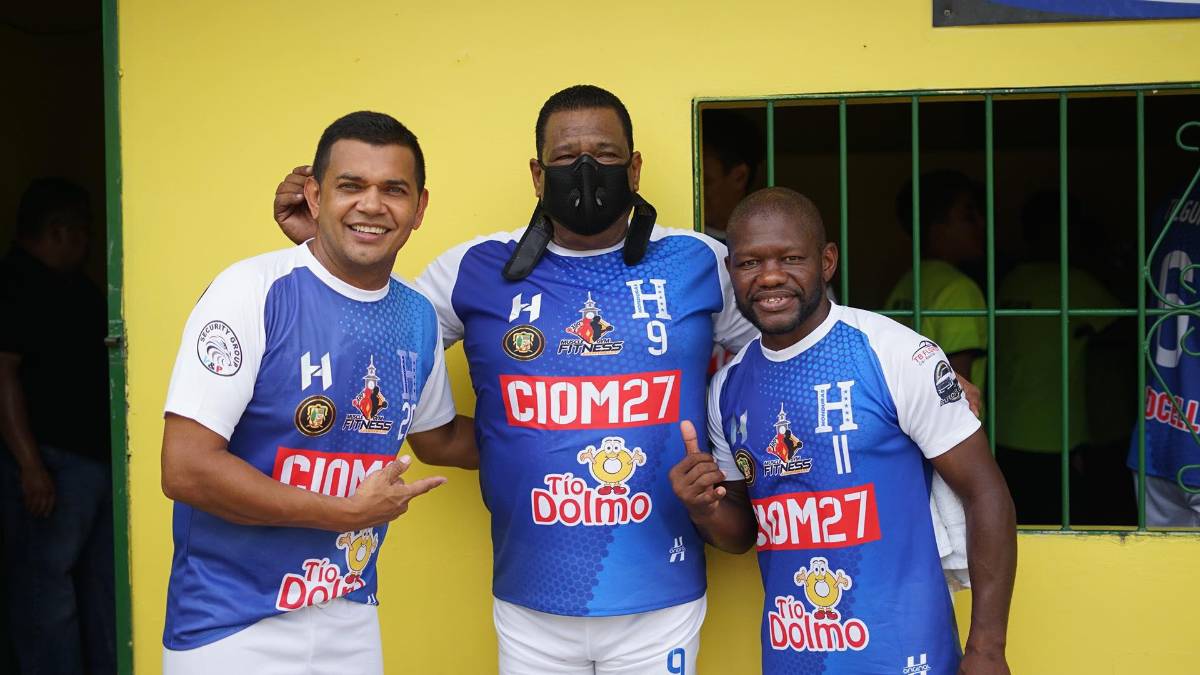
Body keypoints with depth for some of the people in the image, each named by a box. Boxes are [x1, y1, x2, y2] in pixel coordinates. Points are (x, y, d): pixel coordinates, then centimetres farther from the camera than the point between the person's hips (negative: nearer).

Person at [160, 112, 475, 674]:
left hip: (350, 619, 6)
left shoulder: (418, 316, 3)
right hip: (233, 627, -5)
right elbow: (186, 469, -20)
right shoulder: (253, 292, -15)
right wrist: (347, 512, -15)